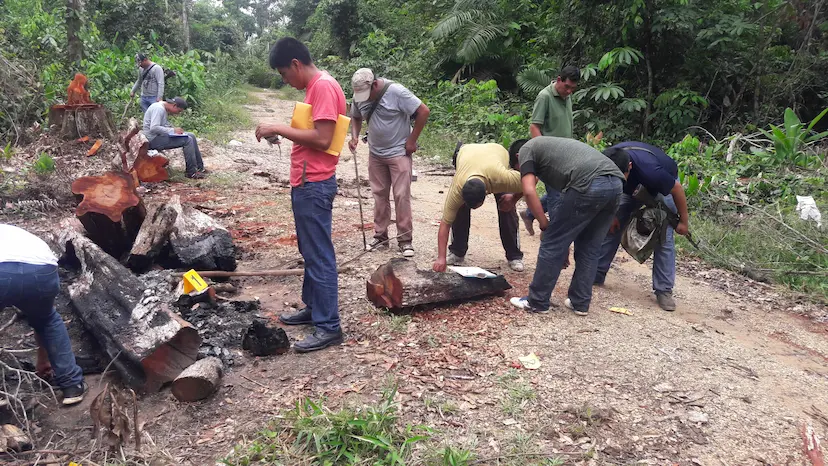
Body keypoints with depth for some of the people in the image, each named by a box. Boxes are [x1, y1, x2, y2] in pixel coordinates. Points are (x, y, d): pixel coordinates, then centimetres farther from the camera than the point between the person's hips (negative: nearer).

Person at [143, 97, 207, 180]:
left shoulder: (164, 109, 13)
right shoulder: (158, 109, -19)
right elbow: (153, 128, -29)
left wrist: (174, 130, 4)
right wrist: (173, 130, -26)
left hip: (160, 136, 11)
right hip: (154, 139, -11)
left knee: (191, 136, 8)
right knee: (187, 140, -19)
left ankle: (199, 168, 11)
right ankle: (192, 172, -14)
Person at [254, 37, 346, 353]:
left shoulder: (323, 86, -15)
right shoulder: (315, 87, 17)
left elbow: (322, 139, -23)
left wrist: (280, 129, -16)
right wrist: (282, 132, 11)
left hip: (314, 185, -11)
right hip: (306, 183, 11)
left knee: (319, 256, -5)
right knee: (310, 252, 18)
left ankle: (329, 327, 2)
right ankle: (313, 308, 31)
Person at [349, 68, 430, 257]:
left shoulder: (396, 92, -19)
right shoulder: (359, 96, -2)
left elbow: (423, 111, -17)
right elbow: (356, 117, 17)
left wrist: (412, 140, -13)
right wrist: (354, 136, -3)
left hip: (399, 153, -5)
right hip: (375, 154, 5)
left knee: (401, 196, -5)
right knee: (379, 195, 10)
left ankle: (405, 239, 3)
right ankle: (380, 236, 20)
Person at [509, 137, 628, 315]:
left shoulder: (526, 150, 18)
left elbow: (529, 191, 1)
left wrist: (545, 226, 10)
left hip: (589, 185, -8)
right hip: (615, 183, 8)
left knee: (553, 243, 6)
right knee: (590, 247, 21)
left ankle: (537, 302, 17)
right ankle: (580, 303, 27)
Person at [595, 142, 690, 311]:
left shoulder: (649, 170, -45)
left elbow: (676, 189, -25)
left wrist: (683, 221, -14)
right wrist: (611, 213, -10)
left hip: (663, 185, -4)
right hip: (632, 185, 4)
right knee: (612, 226, -3)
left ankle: (664, 290, -5)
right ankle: (596, 274, 6)